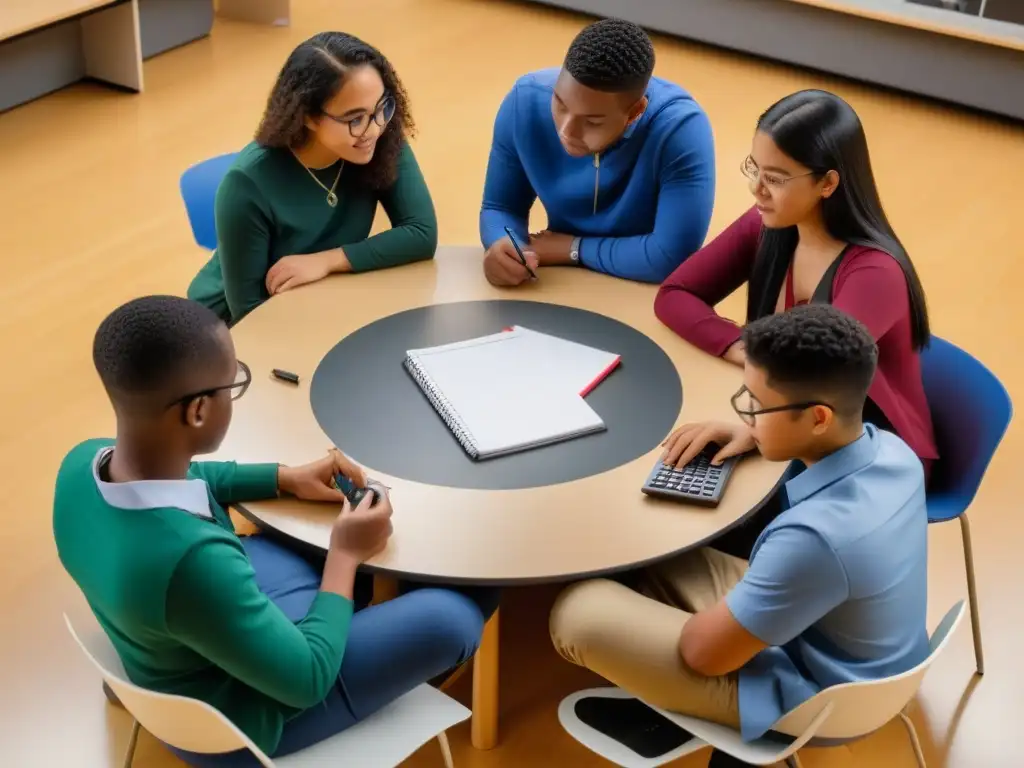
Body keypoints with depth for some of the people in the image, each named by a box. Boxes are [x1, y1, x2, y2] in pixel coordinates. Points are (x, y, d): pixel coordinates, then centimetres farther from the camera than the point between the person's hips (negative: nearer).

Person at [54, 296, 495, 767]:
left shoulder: (83, 464, -20)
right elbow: (307, 680, -27)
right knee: (451, 617, -6)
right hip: (227, 726, -7)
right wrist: (345, 555, -14)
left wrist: (287, 478, 2)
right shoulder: (191, 561, -44)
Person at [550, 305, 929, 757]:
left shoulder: (817, 536, -39)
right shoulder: (893, 449, -13)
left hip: (803, 695, -8)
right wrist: (753, 433, 5)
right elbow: (839, 438, 17)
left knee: (579, 612, -6)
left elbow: (704, 652, -24)